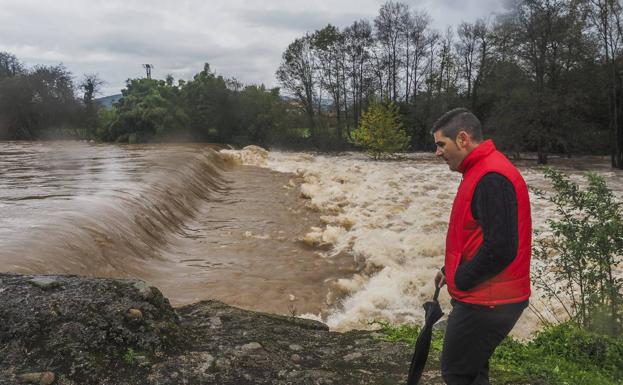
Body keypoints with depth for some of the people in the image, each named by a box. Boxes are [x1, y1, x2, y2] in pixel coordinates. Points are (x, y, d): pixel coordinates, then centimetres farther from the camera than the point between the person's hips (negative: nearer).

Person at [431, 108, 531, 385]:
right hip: (485, 297, 10)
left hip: (487, 303, -10)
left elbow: (499, 249, -27)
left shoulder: (492, 178, -22)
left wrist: (460, 280, -14)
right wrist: (450, 269, 11)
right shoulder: (481, 171, 12)